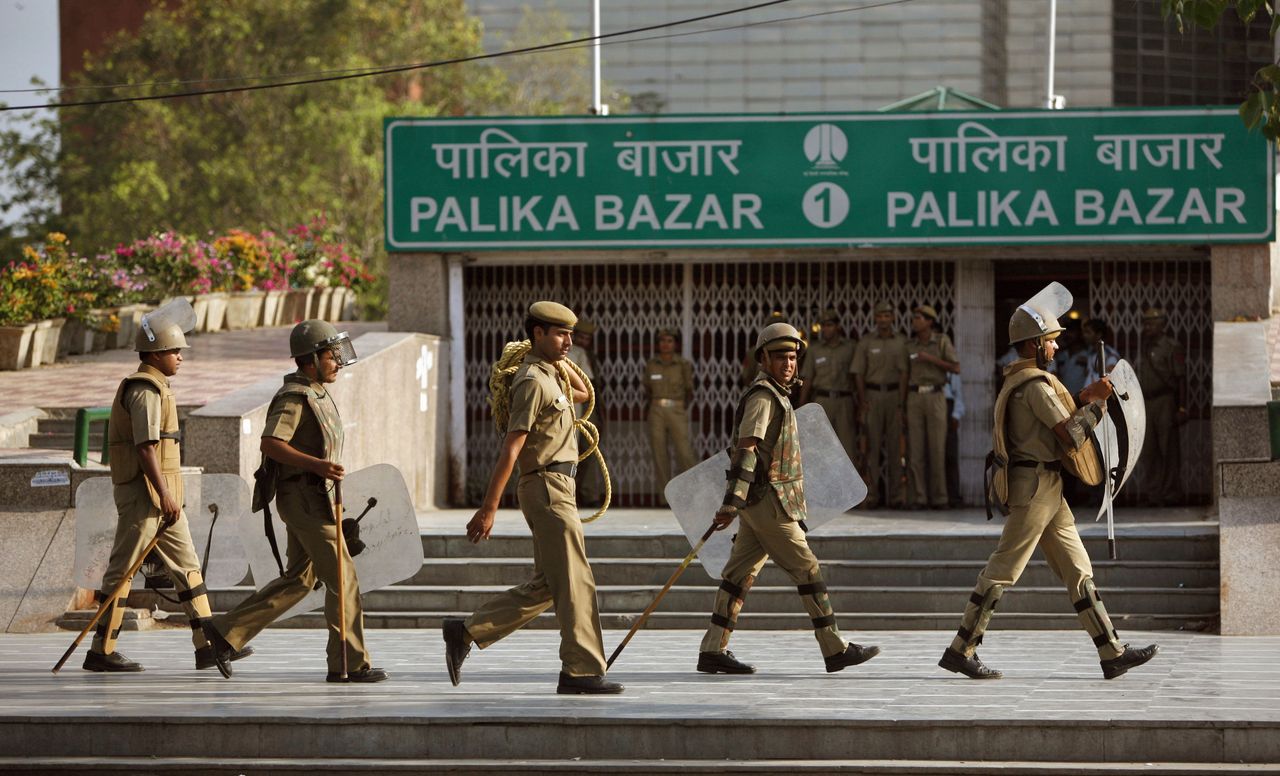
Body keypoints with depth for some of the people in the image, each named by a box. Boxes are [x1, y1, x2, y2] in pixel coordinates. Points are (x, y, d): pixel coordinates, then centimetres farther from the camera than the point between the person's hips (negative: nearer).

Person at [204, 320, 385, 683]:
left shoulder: (316, 394, 16)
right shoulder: (294, 397, -16)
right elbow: (270, 444, -25)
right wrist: (317, 465, -33)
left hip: (313, 498, 10)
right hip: (305, 499, -10)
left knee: (299, 579, 13)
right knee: (342, 578, -7)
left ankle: (227, 631, 16)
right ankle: (349, 663, -3)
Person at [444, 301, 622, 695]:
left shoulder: (550, 375, 16)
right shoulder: (533, 382, -13)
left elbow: (583, 393, 36)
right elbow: (511, 448, -18)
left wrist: (560, 360, 19)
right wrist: (488, 508, -22)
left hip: (558, 488, 10)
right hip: (546, 486, -10)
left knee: (546, 586, 11)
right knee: (574, 582, -8)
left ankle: (465, 633, 12)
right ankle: (581, 672, -5)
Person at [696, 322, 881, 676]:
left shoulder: (776, 395, 18)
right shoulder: (763, 396, -14)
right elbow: (745, 449, -23)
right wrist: (731, 503, -30)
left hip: (761, 503, 10)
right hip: (768, 502, -10)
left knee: (741, 574, 6)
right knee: (807, 570, -6)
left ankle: (713, 650, 4)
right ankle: (835, 649, -3)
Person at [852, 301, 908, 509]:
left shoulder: (901, 342, 4)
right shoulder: (865, 342, 4)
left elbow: (904, 373, -1)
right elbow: (858, 373, 3)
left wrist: (901, 404, -8)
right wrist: (862, 403, -5)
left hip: (895, 394, 0)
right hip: (872, 395, 0)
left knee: (894, 445, 0)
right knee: (873, 445, -2)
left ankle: (894, 495, 2)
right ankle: (872, 495, -1)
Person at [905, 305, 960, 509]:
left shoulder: (943, 341, 0)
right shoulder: (909, 345, 8)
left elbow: (956, 368, -5)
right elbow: (905, 377, 10)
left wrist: (932, 359, -16)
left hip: (936, 399, -2)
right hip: (914, 399, 2)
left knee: (937, 449, -4)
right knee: (915, 449, -3)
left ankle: (938, 498, 4)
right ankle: (916, 499, 0)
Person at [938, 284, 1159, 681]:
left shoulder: (1019, 380, 16)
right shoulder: (1036, 385, -16)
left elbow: (1057, 422, 22)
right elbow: (1071, 436, -19)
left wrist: (1085, 397, 10)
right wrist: (1097, 404, -7)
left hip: (1046, 488, 10)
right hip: (1036, 485, -10)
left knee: (1077, 570, 8)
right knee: (1003, 569, -5)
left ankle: (1112, 653, 7)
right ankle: (960, 651, 0)